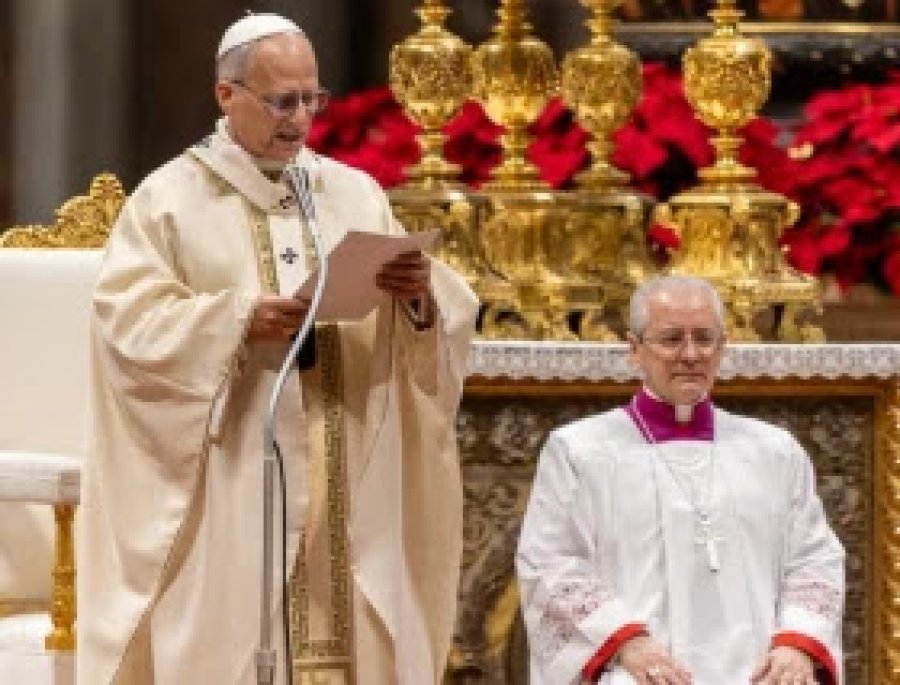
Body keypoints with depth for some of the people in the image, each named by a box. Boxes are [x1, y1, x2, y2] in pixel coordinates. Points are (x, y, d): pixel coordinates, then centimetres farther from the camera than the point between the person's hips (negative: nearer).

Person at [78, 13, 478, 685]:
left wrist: (420, 293, -15)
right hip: (226, 490, -3)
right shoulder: (169, 198, 1)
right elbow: (128, 320, -10)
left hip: (345, 492, 3)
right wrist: (238, 320, -22)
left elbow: (440, 314, 8)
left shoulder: (357, 195, 12)